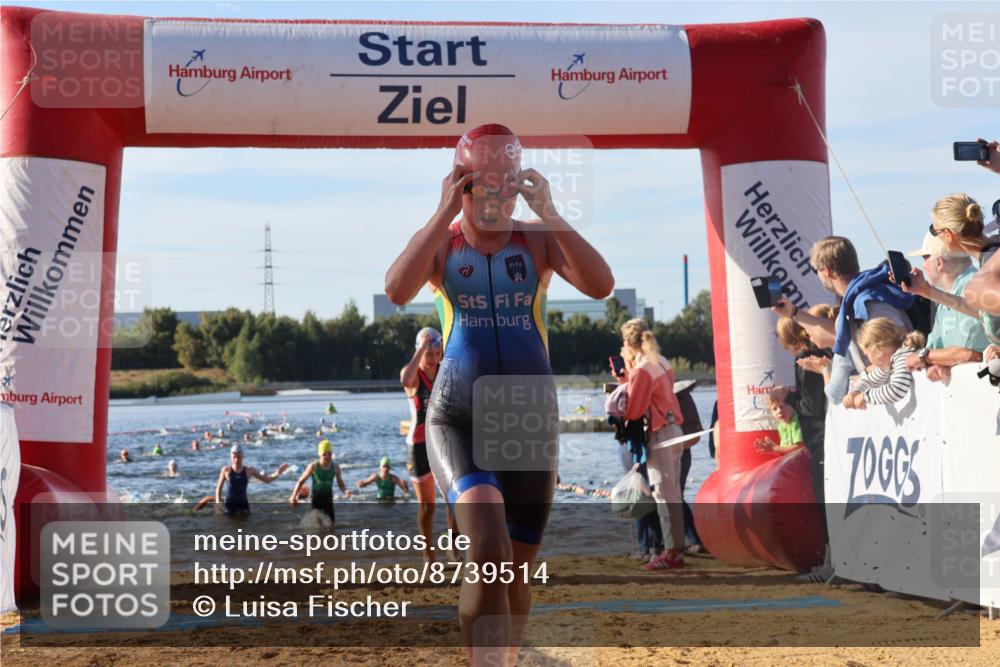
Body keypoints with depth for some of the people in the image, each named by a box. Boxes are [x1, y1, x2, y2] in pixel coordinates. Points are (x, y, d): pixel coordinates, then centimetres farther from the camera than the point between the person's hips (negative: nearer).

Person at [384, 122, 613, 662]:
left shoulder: (538, 240, 3)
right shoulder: (440, 242, 2)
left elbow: (601, 286, -14)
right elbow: (397, 291, -19)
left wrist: (549, 214, -19)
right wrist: (444, 214, -20)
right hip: (456, 420, -2)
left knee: (514, 573, 9)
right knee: (489, 552, -26)